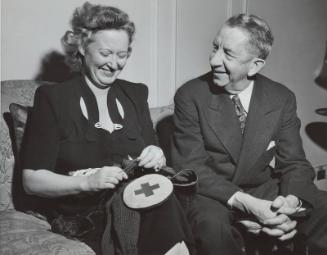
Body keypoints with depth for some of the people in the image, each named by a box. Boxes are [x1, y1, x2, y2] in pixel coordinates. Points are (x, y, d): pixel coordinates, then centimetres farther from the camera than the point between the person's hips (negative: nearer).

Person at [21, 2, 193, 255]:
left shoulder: (135, 94, 13)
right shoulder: (53, 98, -1)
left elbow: (153, 153, 13)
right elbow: (32, 179, -4)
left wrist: (157, 157, -10)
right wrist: (87, 182, -19)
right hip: (82, 212, -4)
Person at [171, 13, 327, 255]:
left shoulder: (282, 98, -2)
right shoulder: (190, 96, -10)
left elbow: (294, 163, 0)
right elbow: (190, 166, -14)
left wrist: (291, 201, -24)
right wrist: (245, 204, -27)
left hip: (266, 191, 3)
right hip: (213, 196, -3)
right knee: (213, 226, -36)